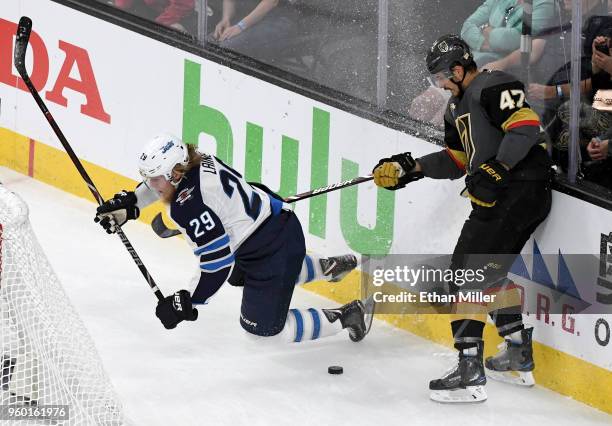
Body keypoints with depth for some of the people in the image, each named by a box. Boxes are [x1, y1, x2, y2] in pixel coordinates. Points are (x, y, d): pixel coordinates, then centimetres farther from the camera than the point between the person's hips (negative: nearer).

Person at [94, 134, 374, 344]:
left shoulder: (189, 206, -30)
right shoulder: (192, 162, -4)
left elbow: (217, 262, -29)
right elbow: (159, 182, 21)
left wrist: (186, 303, -22)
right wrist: (129, 203, 13)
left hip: (274, 249, -10)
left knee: (262, 327, 1)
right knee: (237, 274, 38)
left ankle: (346, 317, 10)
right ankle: (326, 267, 45)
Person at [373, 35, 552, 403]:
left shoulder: (493, 86, -10)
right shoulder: (458, 107, 22)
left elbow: (526, 127, -22)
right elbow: (456, 160, 25)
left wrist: (496, 169, -28)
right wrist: (410, 168, 13)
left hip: (520, 190, -11)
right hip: (500, 195, 11)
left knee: (468, 271, -13)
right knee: (491, 270, 25)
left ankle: (470, 373, -18)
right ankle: (520, 357, 33)